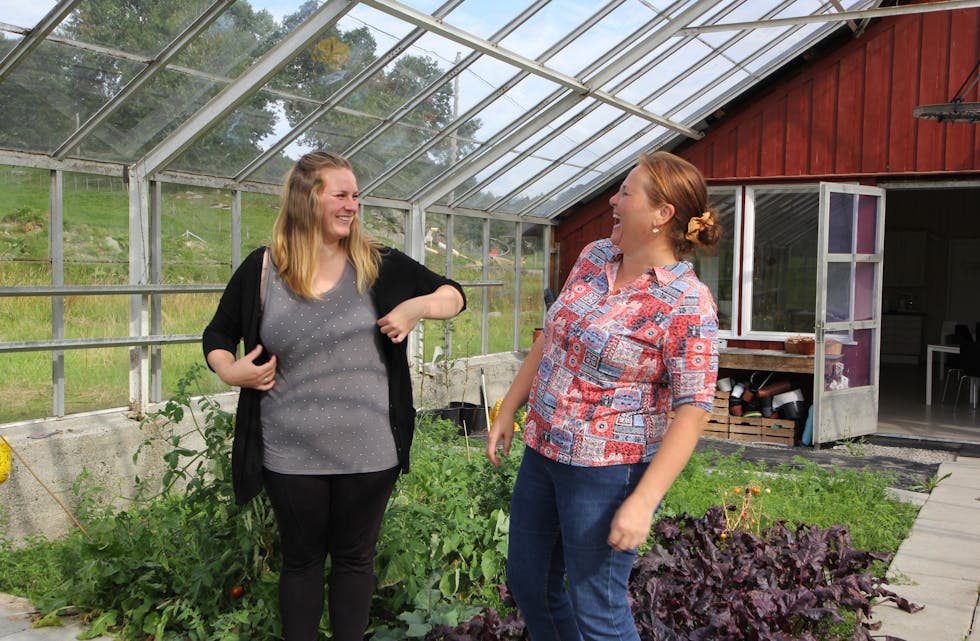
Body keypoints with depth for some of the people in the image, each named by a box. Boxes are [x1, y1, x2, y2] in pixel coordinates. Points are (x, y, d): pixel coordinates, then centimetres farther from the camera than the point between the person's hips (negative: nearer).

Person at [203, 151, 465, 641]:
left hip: (368, 451, 0)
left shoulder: (378, 265, 0)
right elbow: (218, 335, 11)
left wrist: (416, 306, -12)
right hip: (291, 455, 0)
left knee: (354, 559, 15)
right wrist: (229, 369, -10)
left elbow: (453, 295, 7)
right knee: (301, 560, 16)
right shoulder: (262, 269, -1)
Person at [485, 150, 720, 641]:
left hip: (606, 468, -7)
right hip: (542, 449, 8)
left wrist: (642, 502, -24)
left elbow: (692, 411, -19)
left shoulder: (687, 304, -18)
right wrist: (508, 410, 12)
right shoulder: (595, 257, 3)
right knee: (526, 581, 20)